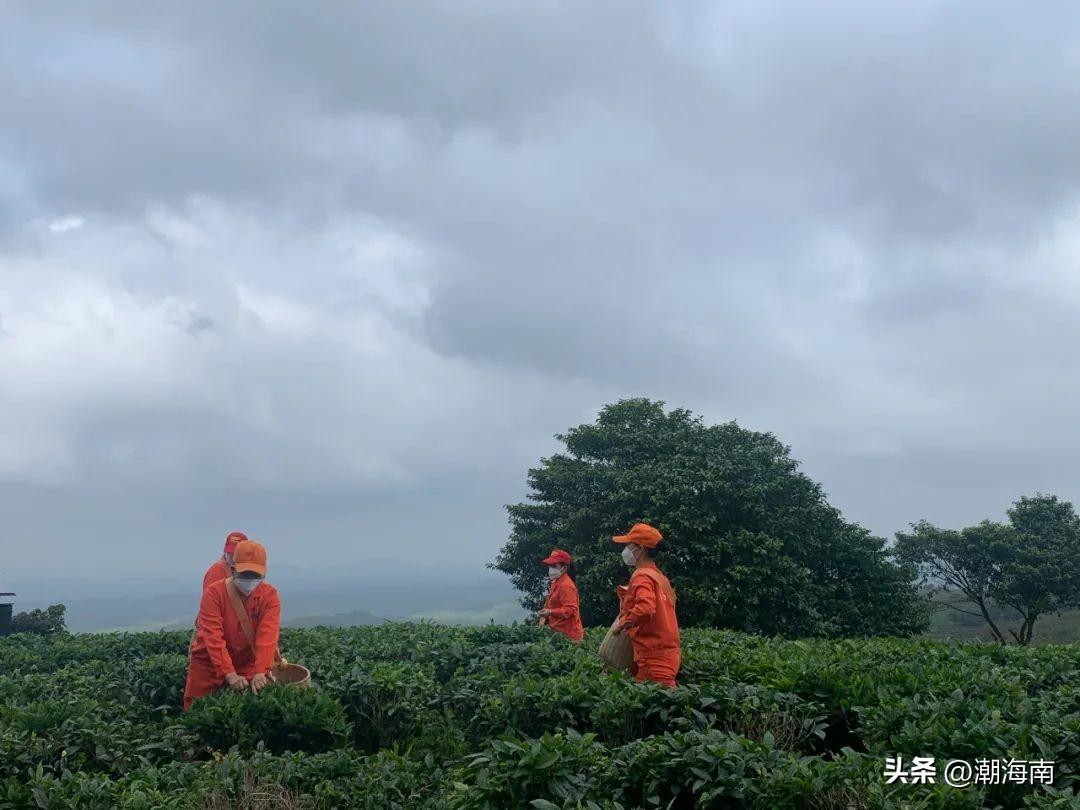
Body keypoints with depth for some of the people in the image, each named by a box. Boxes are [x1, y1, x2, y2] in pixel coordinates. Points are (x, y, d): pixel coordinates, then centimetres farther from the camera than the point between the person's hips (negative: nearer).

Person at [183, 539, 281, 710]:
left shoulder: (270, 595, -11)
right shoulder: (213, 593, -17)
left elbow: (268, 636, -23)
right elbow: (214, 638, -26)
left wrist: (260, 672, -37)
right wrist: (230, 674, -37)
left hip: (248, 665, 1)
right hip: (209, 665, -1)